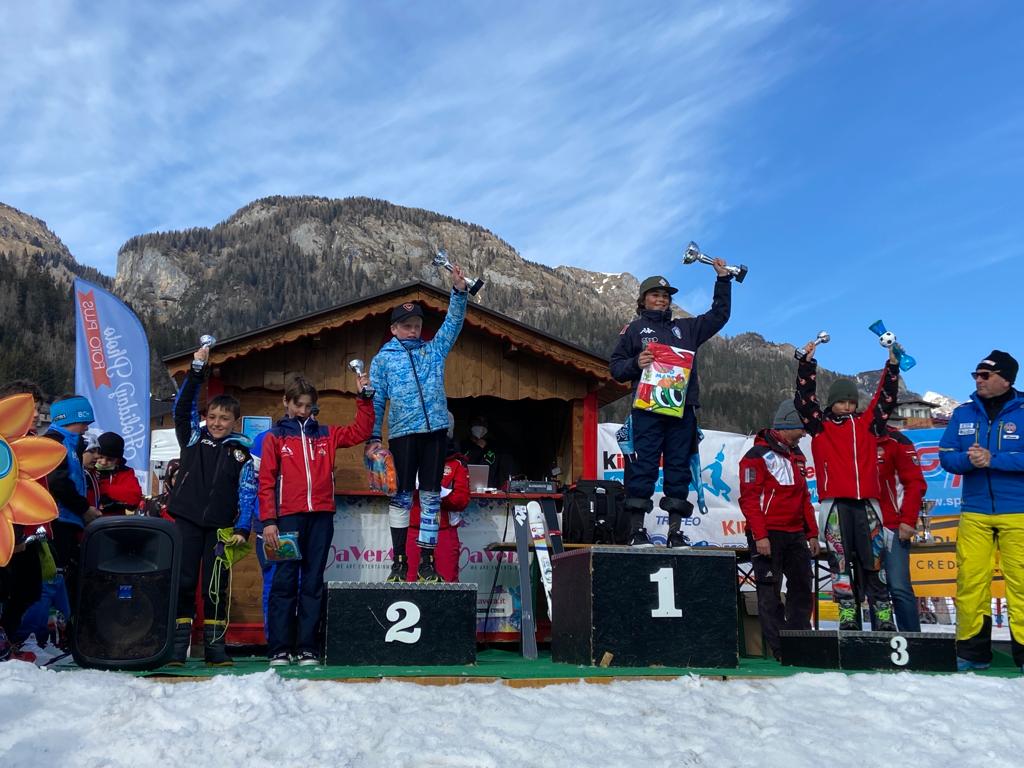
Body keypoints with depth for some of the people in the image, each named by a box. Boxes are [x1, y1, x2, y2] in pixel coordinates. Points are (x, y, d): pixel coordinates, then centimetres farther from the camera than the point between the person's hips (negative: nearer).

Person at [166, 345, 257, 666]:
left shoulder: (240, 450, 5)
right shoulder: (192, 437, 10)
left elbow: (248, 491, 0)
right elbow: (183, 406, -2)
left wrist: (242, 528, -10)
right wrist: (197, 370, -10)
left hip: (221, 525, 0)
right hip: (188, 519, 1)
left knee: (216, 586, 3)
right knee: (183, 582, 0)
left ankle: (215, 645, 10)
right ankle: (177, 645, 4)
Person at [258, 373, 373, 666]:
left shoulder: (326, 435, 17)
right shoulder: (274, 437, 8)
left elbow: (361, 431, 16)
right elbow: (266, 482, 1)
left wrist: (364, 396, 6)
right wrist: (268, 521, -8)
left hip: (321, 517, 3)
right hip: (288, 517, -3)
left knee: (313, 583, 4)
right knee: (284, 581, -3)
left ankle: (307, 648, 7)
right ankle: (278, 649, 1)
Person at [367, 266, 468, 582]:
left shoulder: (434, 349, 16)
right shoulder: (383, 358, 10)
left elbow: (453, 321, 9)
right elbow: (375, 401, 6)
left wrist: (459, 290, -7)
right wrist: (373, 438, -2)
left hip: (435, 431, 2)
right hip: (402, 434, -2)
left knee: (431, 497, 3)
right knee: (401, 497, -1)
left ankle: (426, 561, 8)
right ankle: (399, 561, 6)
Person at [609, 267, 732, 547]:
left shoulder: (685, 328, 24)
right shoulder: (634, 329, 14)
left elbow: (719, 315, 29)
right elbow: (616, 368, 10)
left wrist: (723, 279, 25)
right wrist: (636, 364, -10)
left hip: (682, 409, 4)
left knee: (679, 467, 1)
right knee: (644, 466, -9)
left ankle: (675, 532, 4)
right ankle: (637, 530, -8)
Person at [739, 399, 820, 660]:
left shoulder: (797, 456, 17)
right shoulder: (758, 455, -9)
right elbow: (749, 498, -14)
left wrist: (812, 533, 17)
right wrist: (760, 535, -19)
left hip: (795, 535, 8)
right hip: (768, 535, -8)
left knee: (802, 586, 10)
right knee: (769, 591, -2)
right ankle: (780, 649, 2)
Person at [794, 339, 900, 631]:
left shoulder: (867, 424, 16)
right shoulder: (820, 426, 10)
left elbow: (886, 397, 13)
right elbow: (804, 398, 1)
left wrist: (892, 364, 3)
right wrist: (808, 363, -7)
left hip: (866, 502, 2)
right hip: (835, 503, -2)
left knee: (873, 562, 3)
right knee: (840, 561, 0)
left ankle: (884, 618, 6)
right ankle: (847, 617, 4)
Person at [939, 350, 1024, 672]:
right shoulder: (963, 413, 9)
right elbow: (946, 457, 5)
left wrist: (992, 459, -20)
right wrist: (968, 459, -14)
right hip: (974, 513, 3)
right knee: (970, 580, 2)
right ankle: (972, 651, 11)